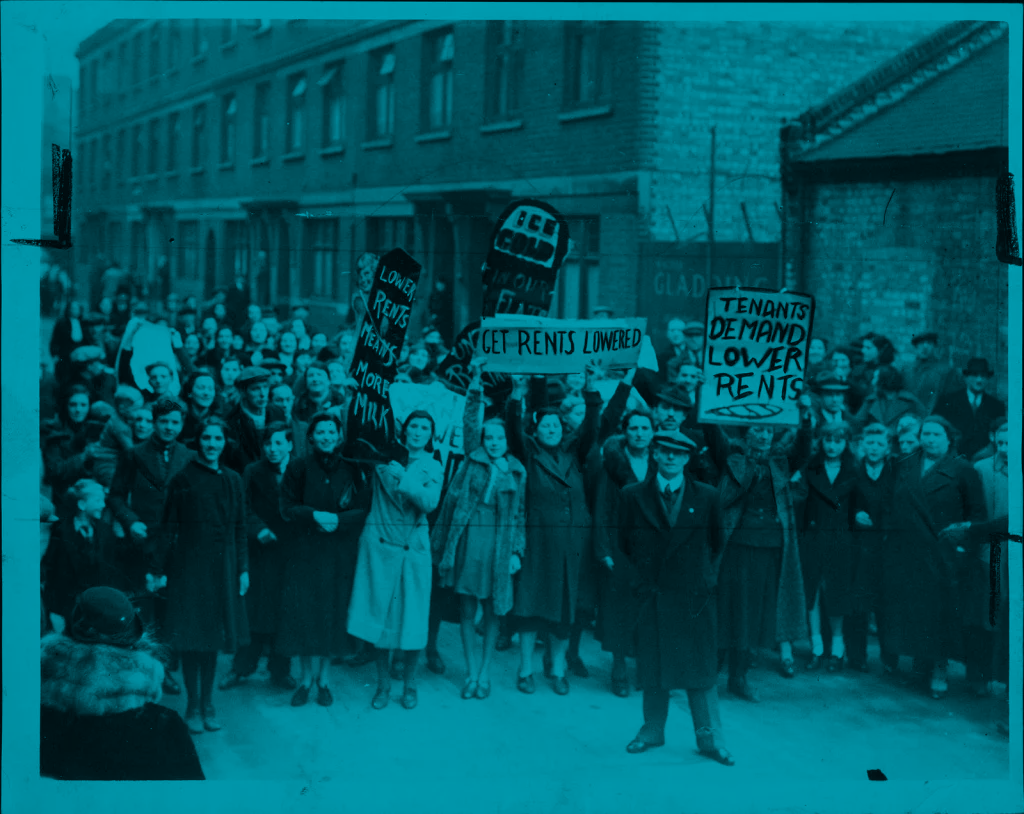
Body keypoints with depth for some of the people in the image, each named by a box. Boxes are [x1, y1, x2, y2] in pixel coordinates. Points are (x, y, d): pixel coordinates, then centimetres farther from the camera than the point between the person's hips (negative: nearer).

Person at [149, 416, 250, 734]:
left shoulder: (233, 480, 6)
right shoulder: (183, 479, -4)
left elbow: (240, 528, 10)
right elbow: (168, 527, -3)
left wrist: (243, 569, 5)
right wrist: (158, 569, -5)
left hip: (222, 566, 3)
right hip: (189, 564, -3)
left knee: (213, 635, 8)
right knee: (191, 637, 0)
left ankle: (208, 703, 18)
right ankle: (193, 706, 10)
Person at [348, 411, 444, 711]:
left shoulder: (433, 467, 5)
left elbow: (429, 503, -10)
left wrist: (405, 479, -22)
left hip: (413, 548, 0)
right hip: (379, 544, 0)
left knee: (411, 617, 0)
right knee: (379, 612, 1)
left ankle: (409, 681, 16)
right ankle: (383, 681, 15)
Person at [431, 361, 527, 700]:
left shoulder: (517, 472, 8)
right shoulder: (473, 461, 6)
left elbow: (520, 514, 10)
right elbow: (469, 422, -4)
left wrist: (517, 551, 2)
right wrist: (476, 383, -13)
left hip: (498, 544, 0)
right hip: (468, 540, 0)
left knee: (492, 610, 6)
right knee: (467, 608, 4)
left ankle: (485, 672, 18)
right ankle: (471, 672, 14)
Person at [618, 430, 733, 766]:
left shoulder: (706, 497, 1)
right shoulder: (633, 496, 1)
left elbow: (716, 543, 11)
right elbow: (625, 542, 11)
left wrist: (701, 572, 11)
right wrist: (646, 572, 11)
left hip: (694, 595, -1)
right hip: (652, 593, 1)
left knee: (700, 667, 2)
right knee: (652, 665, 8)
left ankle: (709, 738, 10)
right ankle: (652, 730, 21)